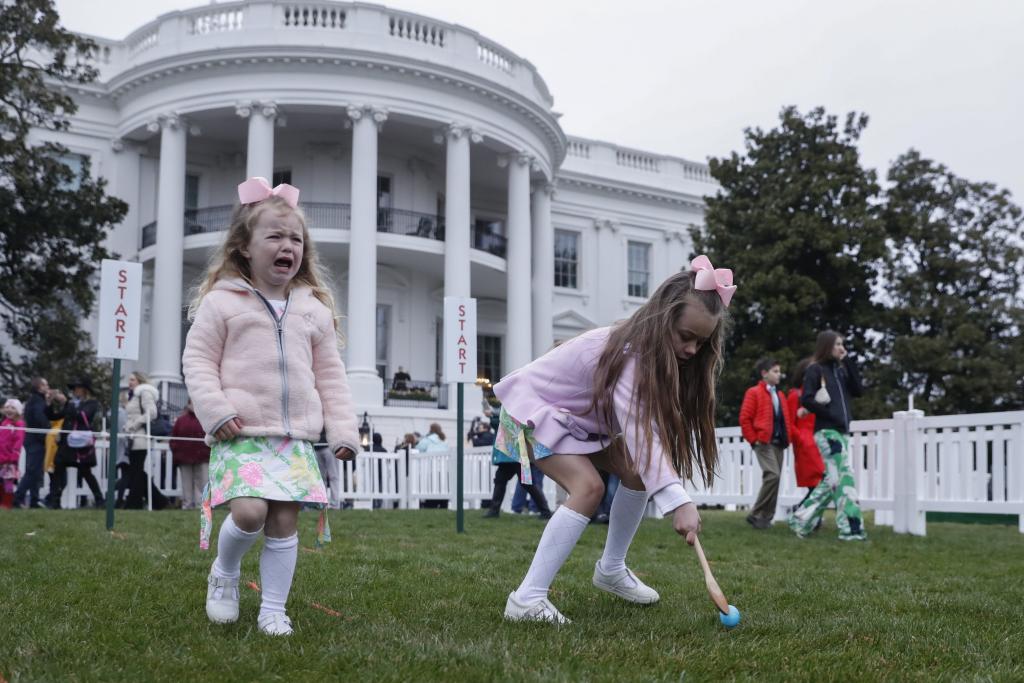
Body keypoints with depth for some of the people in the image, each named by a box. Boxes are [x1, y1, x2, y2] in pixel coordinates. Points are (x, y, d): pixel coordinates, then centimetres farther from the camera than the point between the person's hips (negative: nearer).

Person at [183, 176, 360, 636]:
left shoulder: (315, 310, 11)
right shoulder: (221, 302, 0)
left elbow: (330, 375, 14)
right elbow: (197, 359, 1)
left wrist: (343, 429, 7)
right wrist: (215, 409, -11)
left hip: (295, 438, 4)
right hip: (240, 435, -3)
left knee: (284, 522, 1)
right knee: (249, 512, -19)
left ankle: (274, 609, 14)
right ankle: (224, 572, 12)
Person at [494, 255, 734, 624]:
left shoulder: (656, 355, -8)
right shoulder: (626, 354, -35)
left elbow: (653, 426, -4)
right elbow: (641, 432, -45)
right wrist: (678, 501, -52)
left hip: (576, 415, 9)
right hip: (532, 407, -9)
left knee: (637, 473, 1)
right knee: (589, 486, -26)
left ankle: (611, 569, 20)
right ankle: (527, 599, -24)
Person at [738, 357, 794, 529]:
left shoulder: (779, 396, 20)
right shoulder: (754, 393, -1)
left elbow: (786, 419, 25)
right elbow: (744, 419, -6)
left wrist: (787, 438, 10)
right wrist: (754, 440, -9)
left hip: (779, 443, 7)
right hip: (764, 442, -7)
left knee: (774, 478, 4)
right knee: (773, 475, -21)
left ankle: (766, 517, 12)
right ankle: (756, 515, -13)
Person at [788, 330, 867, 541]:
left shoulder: (841, 370, 17)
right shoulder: (815, 370, -3)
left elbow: (858, 391, 6)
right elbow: (806, 400, -11)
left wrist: (849, 363, 3)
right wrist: (831, 415, -15)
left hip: (841, 430, 8)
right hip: (826, 431, -8)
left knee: (832, 480, 7)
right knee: (844, 476, -13)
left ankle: (800, 519, 17)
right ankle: (851, 529, -14)